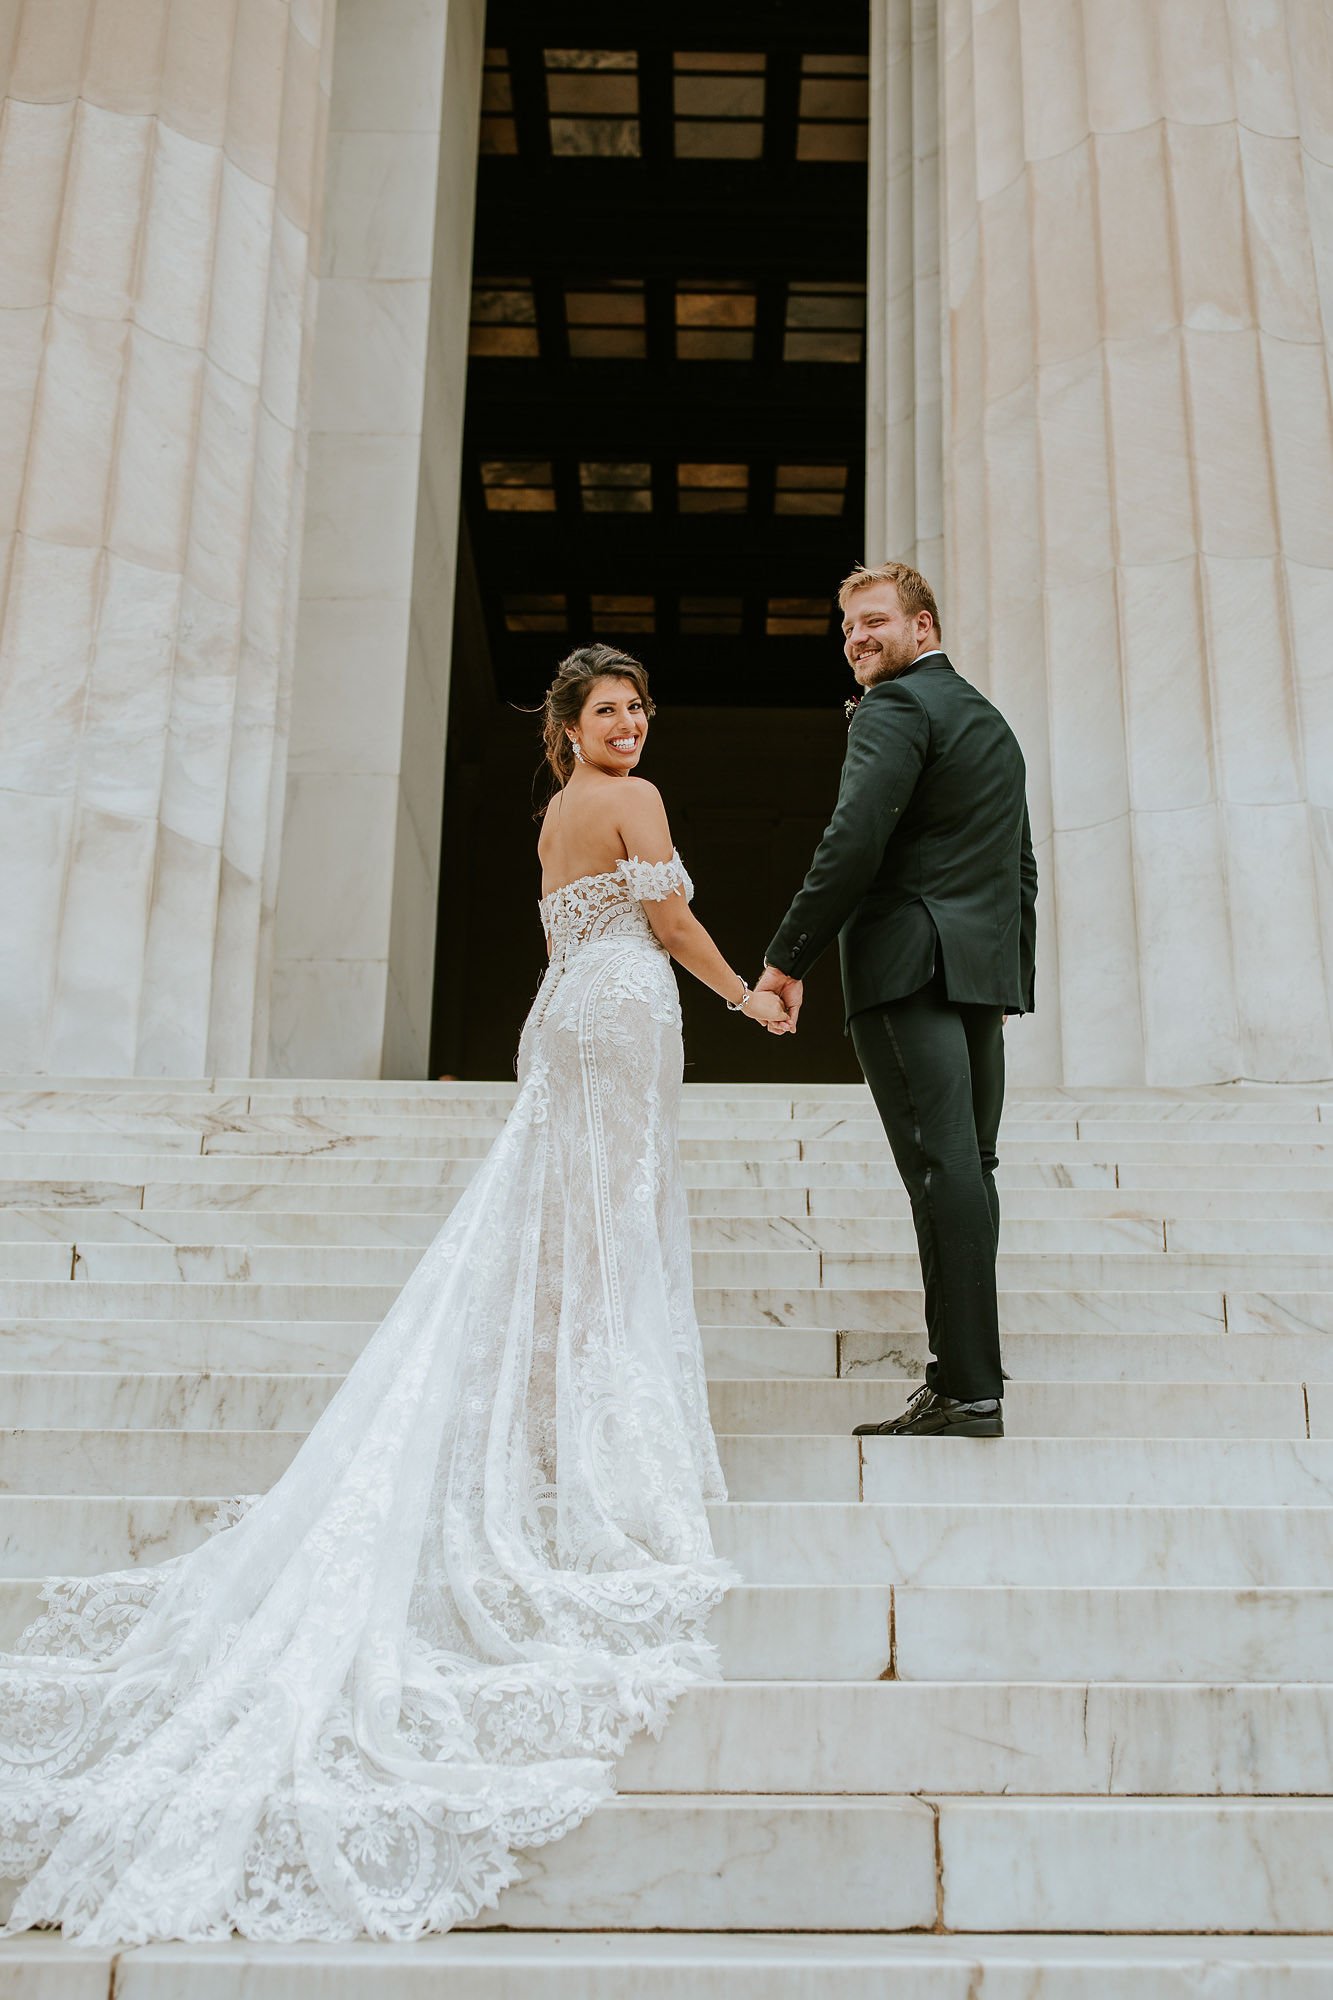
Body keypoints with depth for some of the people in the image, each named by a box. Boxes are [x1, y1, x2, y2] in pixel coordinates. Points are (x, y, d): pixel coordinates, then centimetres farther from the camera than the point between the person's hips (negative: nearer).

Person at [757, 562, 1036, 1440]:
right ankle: (963, 1377, 10)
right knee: (968, 1164, 8)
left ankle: (969, 1389, -13)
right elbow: (1021, 868, 26)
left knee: (942, 1165, -12)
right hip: (984, 970, 9)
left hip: (910, 962, -9)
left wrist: (788, 956, -12)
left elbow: (855, 840, -16)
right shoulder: (994, 722, 25)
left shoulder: (896, 706, -4)